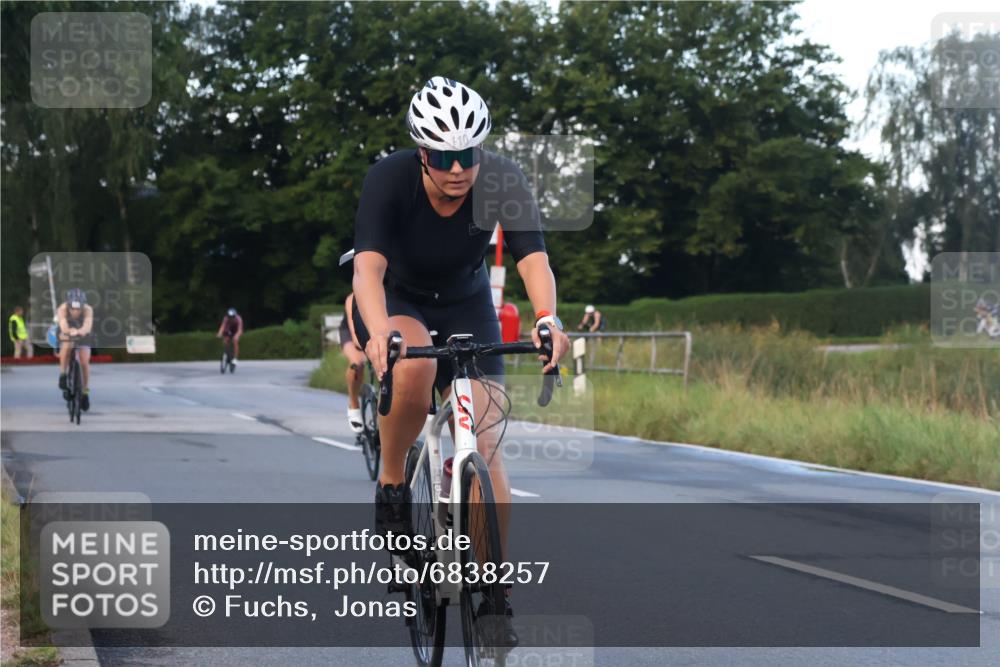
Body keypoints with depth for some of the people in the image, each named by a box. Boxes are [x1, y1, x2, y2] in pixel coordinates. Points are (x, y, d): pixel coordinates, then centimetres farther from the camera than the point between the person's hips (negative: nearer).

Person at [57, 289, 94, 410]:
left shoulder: (88, 310, -32)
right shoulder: (62, 309, -32)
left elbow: (88, 326, -48)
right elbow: (63, 326, -47)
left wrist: (79, 331, -70)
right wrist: (70, 331, -70)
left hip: (83, 336, 1)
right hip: (67, 336, -1)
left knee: (84, 361, -14)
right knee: (66, 347, -34)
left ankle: (85, 391, 4)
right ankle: (63, 375, -14)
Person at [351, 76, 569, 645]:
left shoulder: (503, 181, -24)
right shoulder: (389, 179, -28)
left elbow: (533, 257, -33)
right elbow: (369, 264, -40)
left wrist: (548, 319, -54)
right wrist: (379, 331, -60)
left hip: (466, 305, 2)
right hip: (395, 300, -2)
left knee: (485, 443, -12)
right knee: (414, 366, -38)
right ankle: (392, 487, -14)